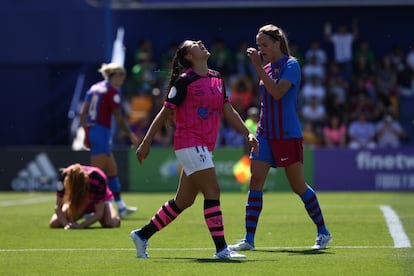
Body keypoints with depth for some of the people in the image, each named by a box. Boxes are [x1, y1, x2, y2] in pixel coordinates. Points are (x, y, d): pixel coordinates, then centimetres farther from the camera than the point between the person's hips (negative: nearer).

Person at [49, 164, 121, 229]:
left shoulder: (97, 180, -40)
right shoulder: (64, 177, -34)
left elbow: (99, 212, -32)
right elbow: (58, 207, -25)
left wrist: (81, 225, -41)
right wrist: (66, 224, -40)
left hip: (99, 202, -3)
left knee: (112, 222, -34)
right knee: (54, 223, -17)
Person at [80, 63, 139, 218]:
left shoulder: (94, 88, 13)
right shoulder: (112, 91, -10)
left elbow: (83, 113, 13)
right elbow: (118, 118, -11)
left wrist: (87, 133, 19)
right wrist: (131, 135, -1)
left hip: (91, 131, 9)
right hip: (102, 132, -9)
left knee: (112, 170, 15)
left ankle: (121, 207, 19)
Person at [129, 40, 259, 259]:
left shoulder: (217, 79, 14)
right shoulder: (184, 81, -8)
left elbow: (229, 112, 14)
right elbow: (165, 113, -5)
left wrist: (248, 134, 2)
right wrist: (145, 143, -6)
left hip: (204, 146, 8)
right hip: (189, 142, -8)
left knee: (183, 201, 12)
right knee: (212, 191, -13)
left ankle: (142, 235, 23)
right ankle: (221, 249, -12)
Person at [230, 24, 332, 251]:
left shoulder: (291, 65, -8)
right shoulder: (267, 68, 14)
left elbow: (278, 93, -22)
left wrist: (258, 68, -24)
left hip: (288, 134, -7)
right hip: (265, 134, 7)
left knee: (298, 185, -2)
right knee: (255, 180, -4)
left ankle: (323, 233, 14)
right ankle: (249, 239, -6)